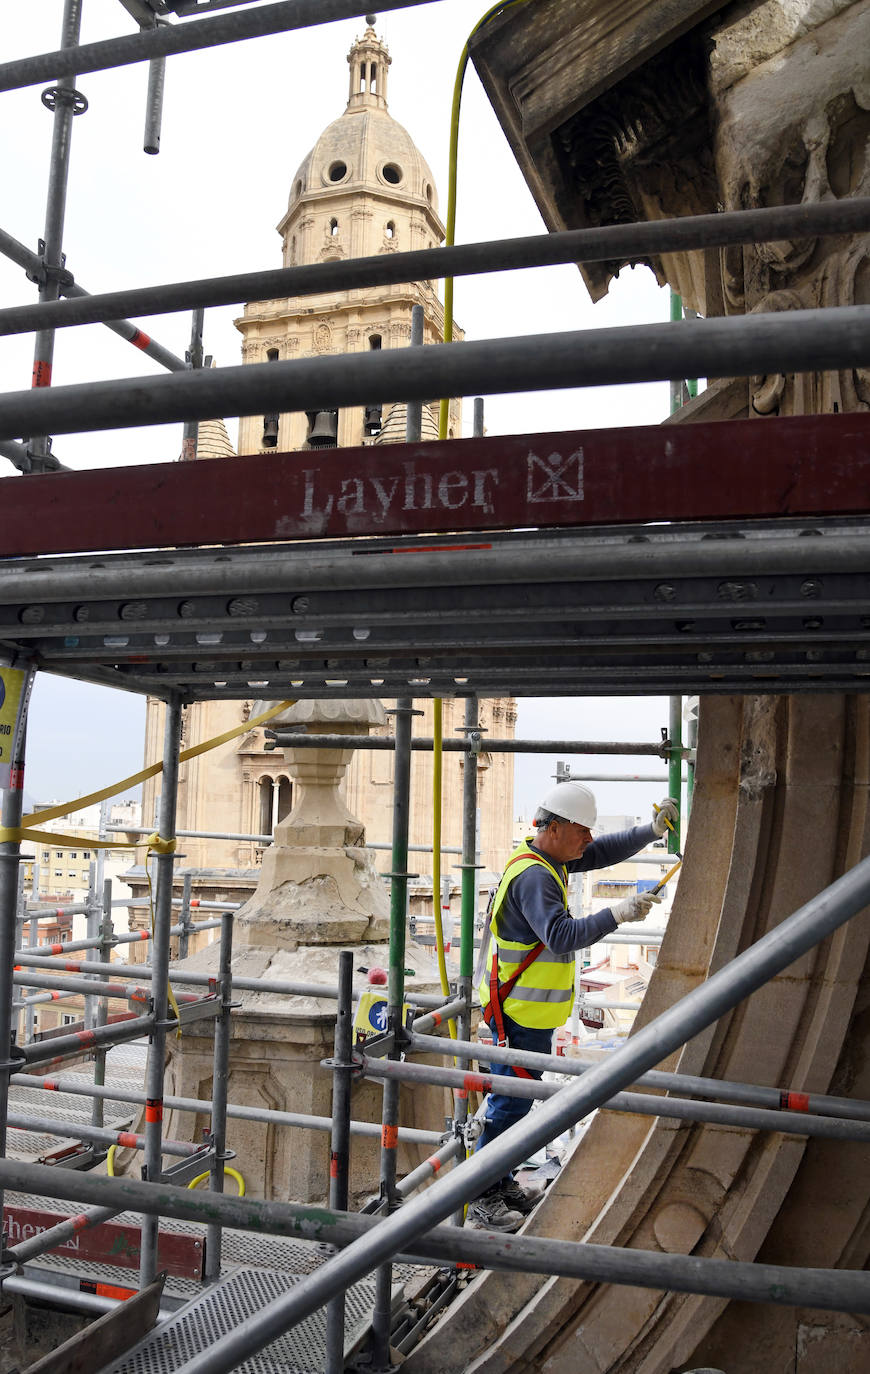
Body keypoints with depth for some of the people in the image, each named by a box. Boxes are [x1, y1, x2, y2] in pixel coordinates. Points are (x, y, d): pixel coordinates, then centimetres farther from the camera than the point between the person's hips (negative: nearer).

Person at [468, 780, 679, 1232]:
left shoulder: (548, 859, 9)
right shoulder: (533, 876, -23)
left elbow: (605, 851, 17)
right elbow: (561, 936, -33)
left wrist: (652, 829, 3)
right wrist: (616, 914, -33)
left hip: (530, 1009, 10)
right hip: (521, 1012, -10)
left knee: (514, 1098, 19)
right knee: (511, 1102, -2)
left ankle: (501, 1182, 32)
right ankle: (483, 1200, 8)